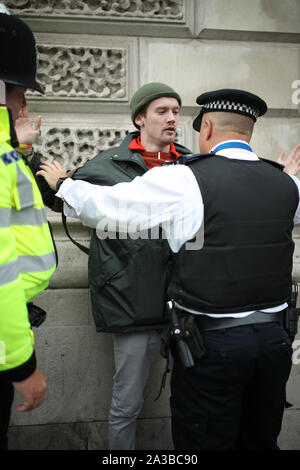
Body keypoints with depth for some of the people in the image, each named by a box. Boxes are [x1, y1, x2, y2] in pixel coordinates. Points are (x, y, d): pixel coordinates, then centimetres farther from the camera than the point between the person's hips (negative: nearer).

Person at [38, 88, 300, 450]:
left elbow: (103, 205, -8)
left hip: (212, 339, -5)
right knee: (260, 441, 22)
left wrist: (61, 183, 11)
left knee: (205, 441, 12)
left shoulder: (184, 180, -14)